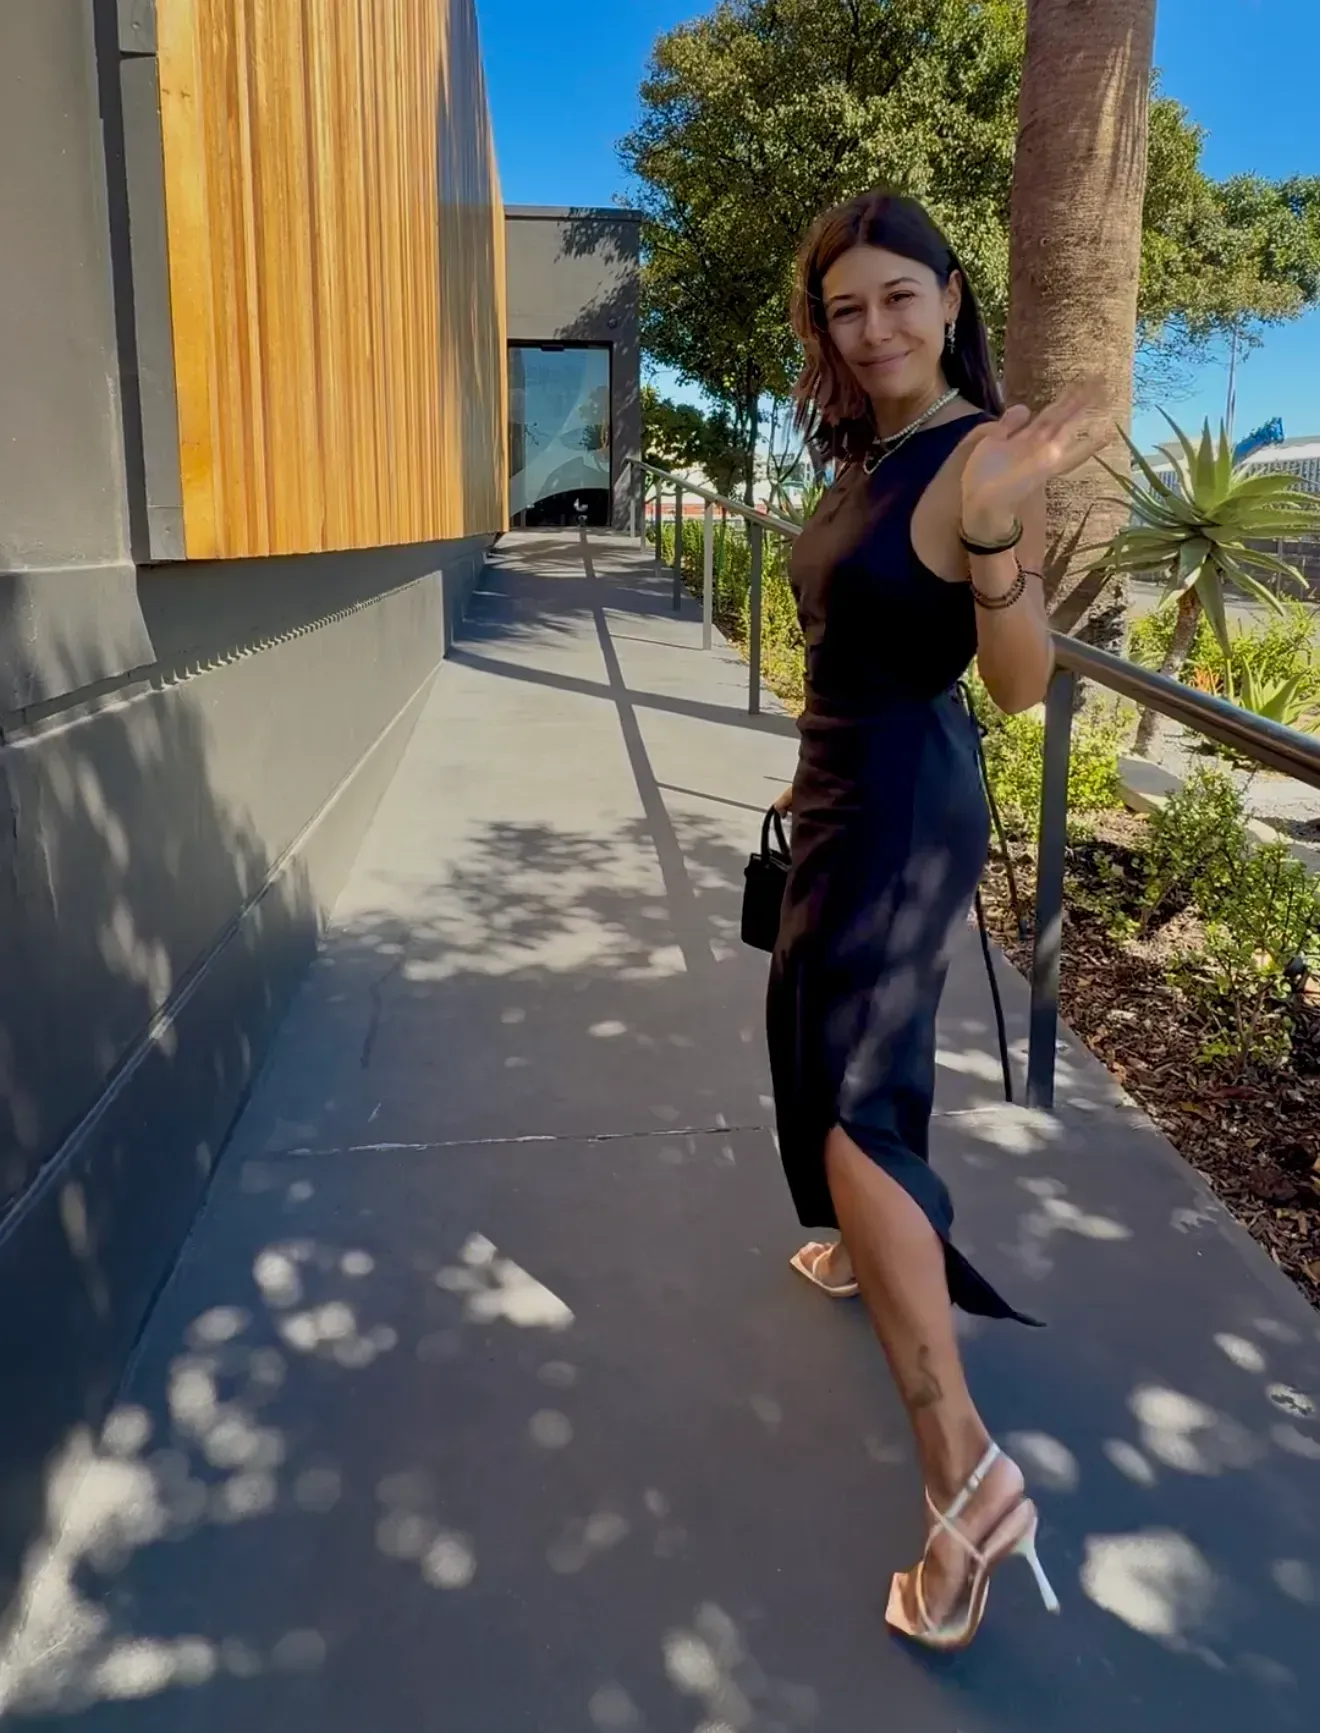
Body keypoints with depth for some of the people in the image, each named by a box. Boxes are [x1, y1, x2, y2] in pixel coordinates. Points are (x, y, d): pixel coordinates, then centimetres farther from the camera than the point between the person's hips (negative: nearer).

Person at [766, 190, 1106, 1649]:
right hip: (848, 788, 9)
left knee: (857, 1097, -15)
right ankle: (868, 1249, 47)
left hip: (908, 802, -9)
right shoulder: (869, 452, 10)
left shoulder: (980, 456, -16)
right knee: (821, 1046, 23)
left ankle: (965, 1470, -9)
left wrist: (994, 538, -39)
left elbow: (1022, 684, -23)